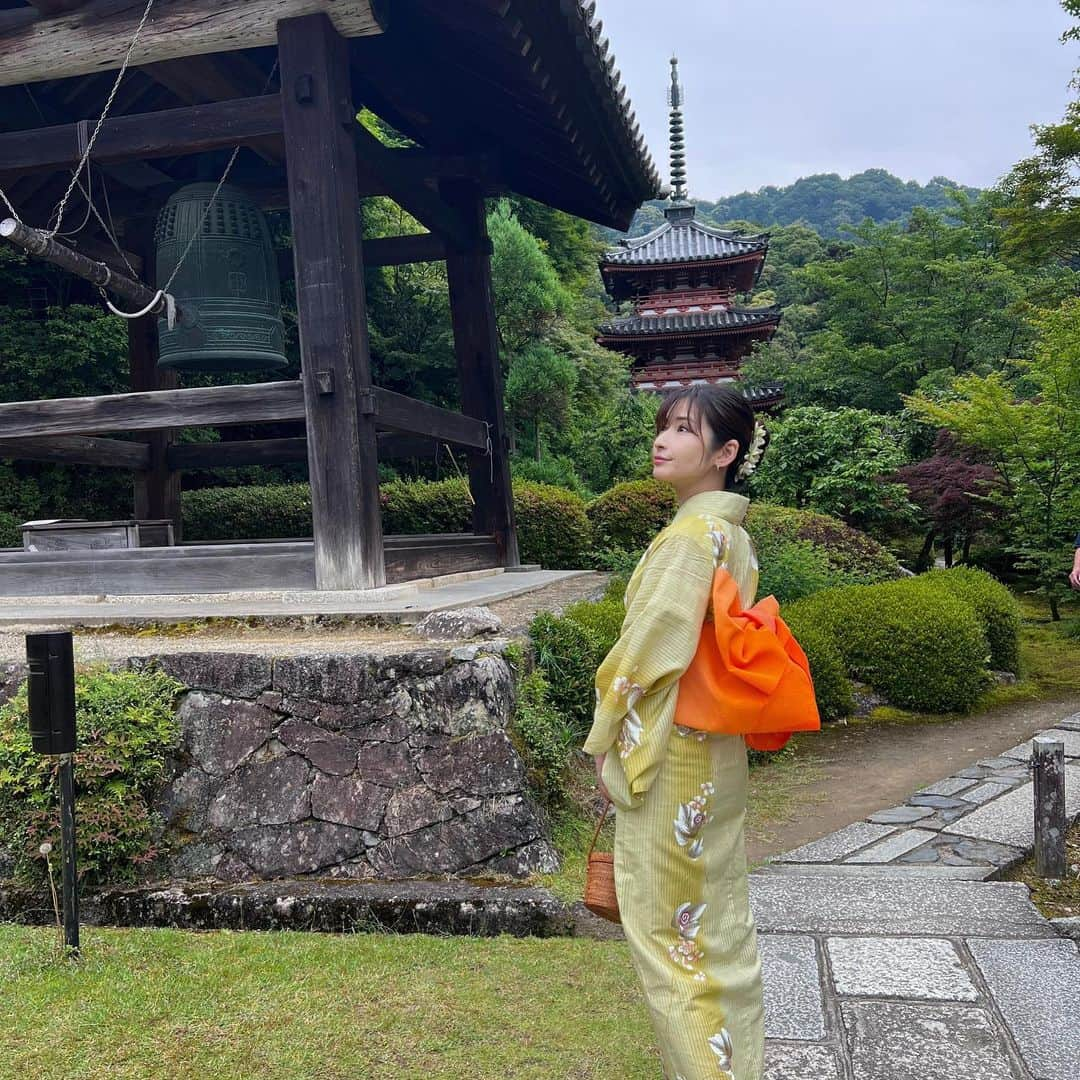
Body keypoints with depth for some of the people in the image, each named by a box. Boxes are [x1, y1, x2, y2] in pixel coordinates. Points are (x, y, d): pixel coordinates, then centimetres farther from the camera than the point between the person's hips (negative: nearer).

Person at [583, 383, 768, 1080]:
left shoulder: (690, 536, -21)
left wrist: (605, 740, -10)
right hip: (719, 752, 9)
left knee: (672, 926, 6)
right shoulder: (735, 534, 7)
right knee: (720, 916, 20)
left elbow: (651, 650, -22)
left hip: (670, 759, -9)